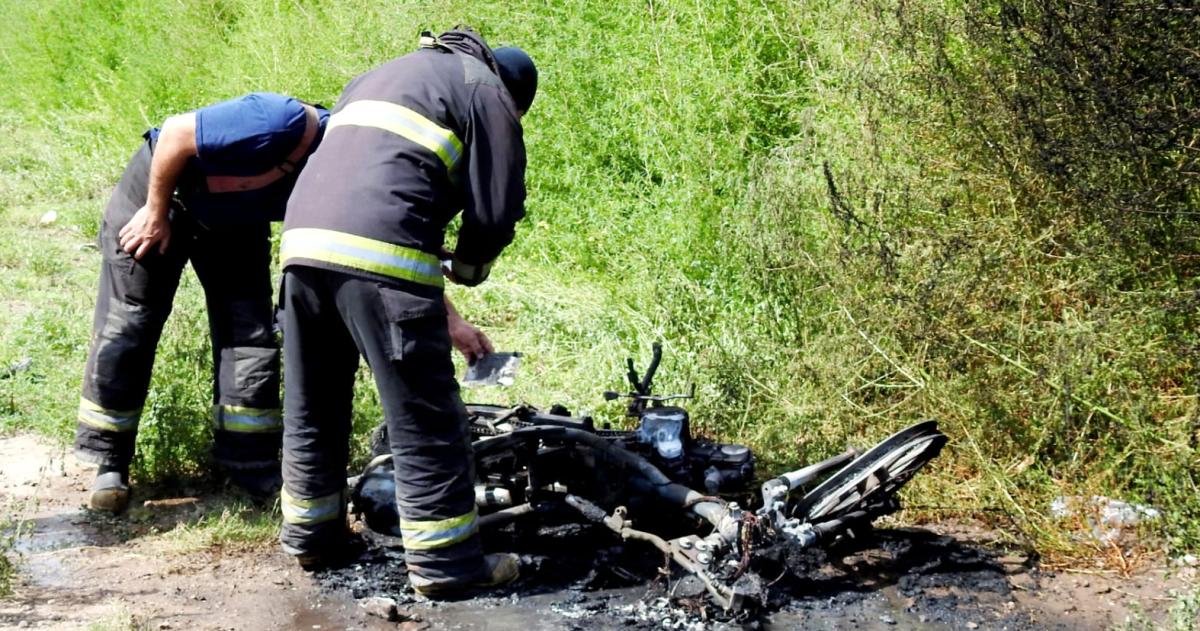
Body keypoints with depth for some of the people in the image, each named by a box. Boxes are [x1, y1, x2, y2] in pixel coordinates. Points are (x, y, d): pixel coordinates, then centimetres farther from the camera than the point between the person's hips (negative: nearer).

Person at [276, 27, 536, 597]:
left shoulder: (381, 77, 35)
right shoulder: (487, 90, 12)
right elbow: (496, 212, 3)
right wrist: (467, 264, 24)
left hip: (304, 242, 7)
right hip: (382, 256, -7)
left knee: (312, 409, 19)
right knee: (425, 419, 1)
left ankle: (312, 537, 31)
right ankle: (446, 563, 6)